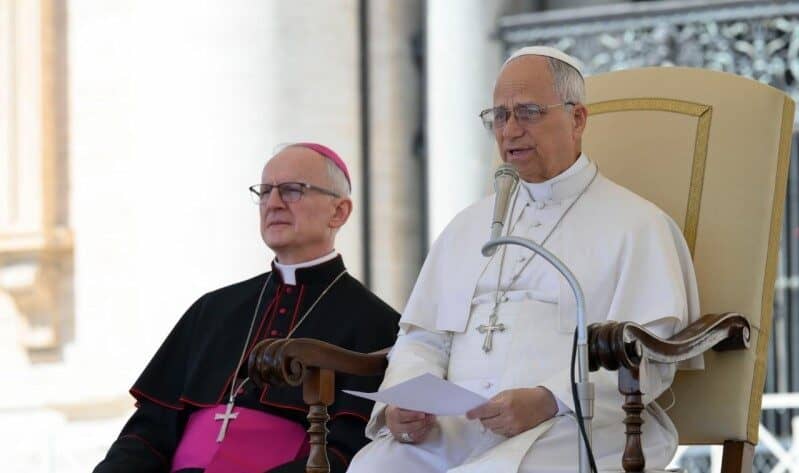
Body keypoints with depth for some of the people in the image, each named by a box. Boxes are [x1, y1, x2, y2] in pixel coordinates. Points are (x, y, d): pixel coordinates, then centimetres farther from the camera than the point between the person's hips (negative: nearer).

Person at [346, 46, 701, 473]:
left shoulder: (636, 225, 9)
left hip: (571, 430, -5)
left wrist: (548, 401, -19)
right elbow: (423, 339, 23)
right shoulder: (468, 225, 27)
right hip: (456, 428, 5)